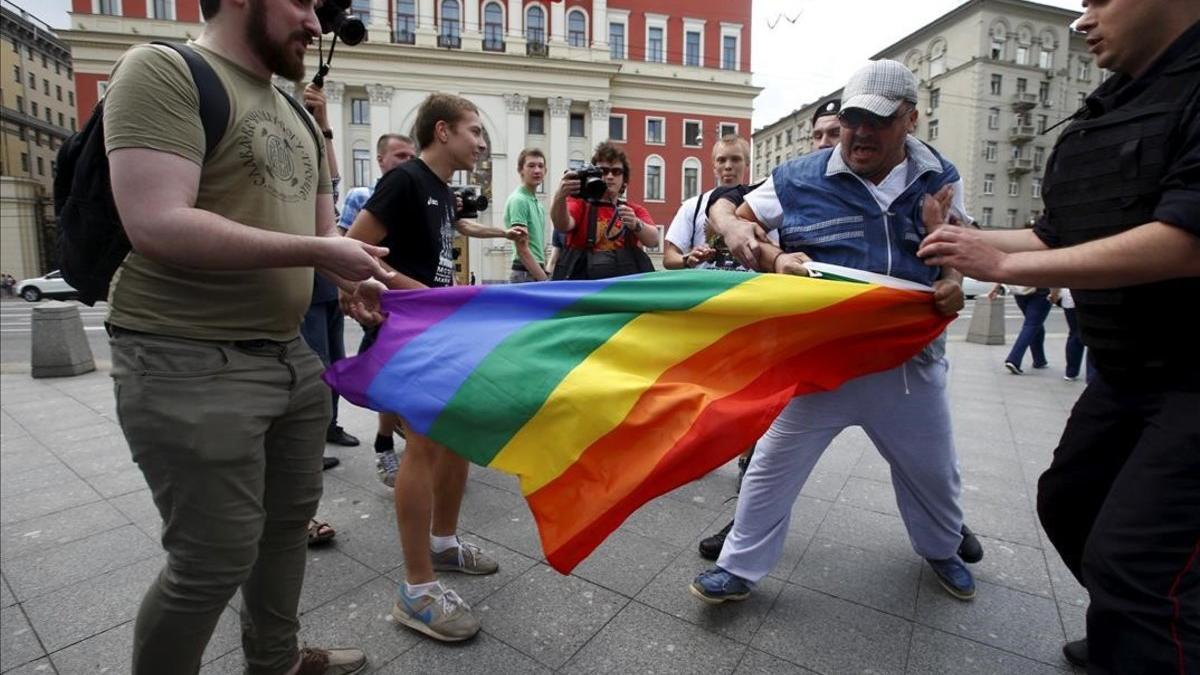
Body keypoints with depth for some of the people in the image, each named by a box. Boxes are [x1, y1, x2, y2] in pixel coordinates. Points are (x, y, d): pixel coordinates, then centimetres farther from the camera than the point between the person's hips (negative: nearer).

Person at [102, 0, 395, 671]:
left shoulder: (299, 118, 16)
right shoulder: (163, 71, -9)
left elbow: (323, 232, 19)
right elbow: (158, 226, -21)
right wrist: (317, 253, -18)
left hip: (292, 356, 8)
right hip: (190, 364, -8)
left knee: (291, 519, 19)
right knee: (215, 560, 2)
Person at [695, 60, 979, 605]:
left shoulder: (941, 180, 4)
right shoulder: (799, 179, -7)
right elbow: (731, 218, -1)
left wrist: (953, 284, -9)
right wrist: (774, 258, -20)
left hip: (911, 358, 4)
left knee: (933, 471, 23)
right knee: (773, 464, 1)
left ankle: (942, 549, 53)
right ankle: (739, 567, 19)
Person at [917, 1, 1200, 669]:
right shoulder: (1101, 116, 9)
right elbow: (1058, 235, 14)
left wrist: (1001, 266, -27)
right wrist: (970, 238, 4)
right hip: (1125, 370, 9)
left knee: (1130, 555, -12)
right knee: (1068, 502, 18)